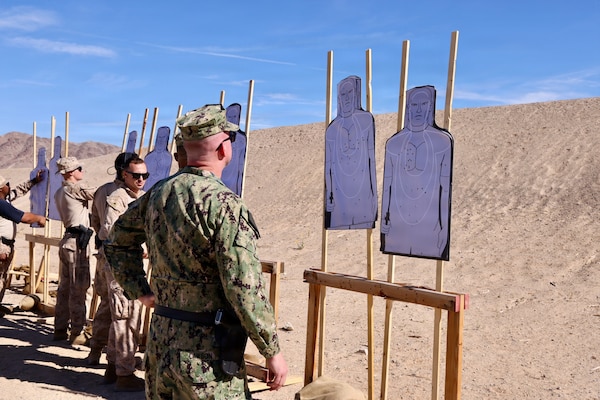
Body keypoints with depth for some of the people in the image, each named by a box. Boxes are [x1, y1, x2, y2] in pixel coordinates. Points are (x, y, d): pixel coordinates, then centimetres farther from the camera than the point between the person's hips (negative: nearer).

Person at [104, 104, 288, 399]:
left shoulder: (159, 193, 5)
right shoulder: (224, 203, -20)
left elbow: (118, 240, 20)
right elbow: (246, 290, -23)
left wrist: (141, 291, 18)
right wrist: (273, 351, -13)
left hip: (160, 340, 8)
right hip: (207, 353, -8)